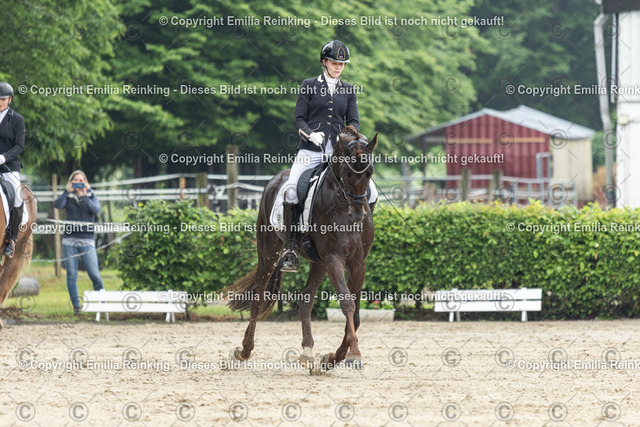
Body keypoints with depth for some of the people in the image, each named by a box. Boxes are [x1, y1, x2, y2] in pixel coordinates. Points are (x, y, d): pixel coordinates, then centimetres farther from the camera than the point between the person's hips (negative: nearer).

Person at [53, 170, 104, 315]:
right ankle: (76, 306, 7)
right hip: (70, 240, 1)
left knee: (94, 274, -8)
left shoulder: (91, 196, 10)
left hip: (87, 240, -1)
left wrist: (84, 196, -12)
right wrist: (67, 191, -11)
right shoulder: (68, 197, 9)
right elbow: (57, 205, -10)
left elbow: (96, 210, -9)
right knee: (71, 275, 0)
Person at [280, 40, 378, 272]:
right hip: (310, 150, -3)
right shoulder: (309, 86, 7)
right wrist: (311, 134, -17)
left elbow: (354, 121, 10)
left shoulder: (348, 90, 14)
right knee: (290, 190, -27)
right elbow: (299, 119, 3)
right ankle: (289, 249, -21)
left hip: (339, 152, 3)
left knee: (371, 193, -11)